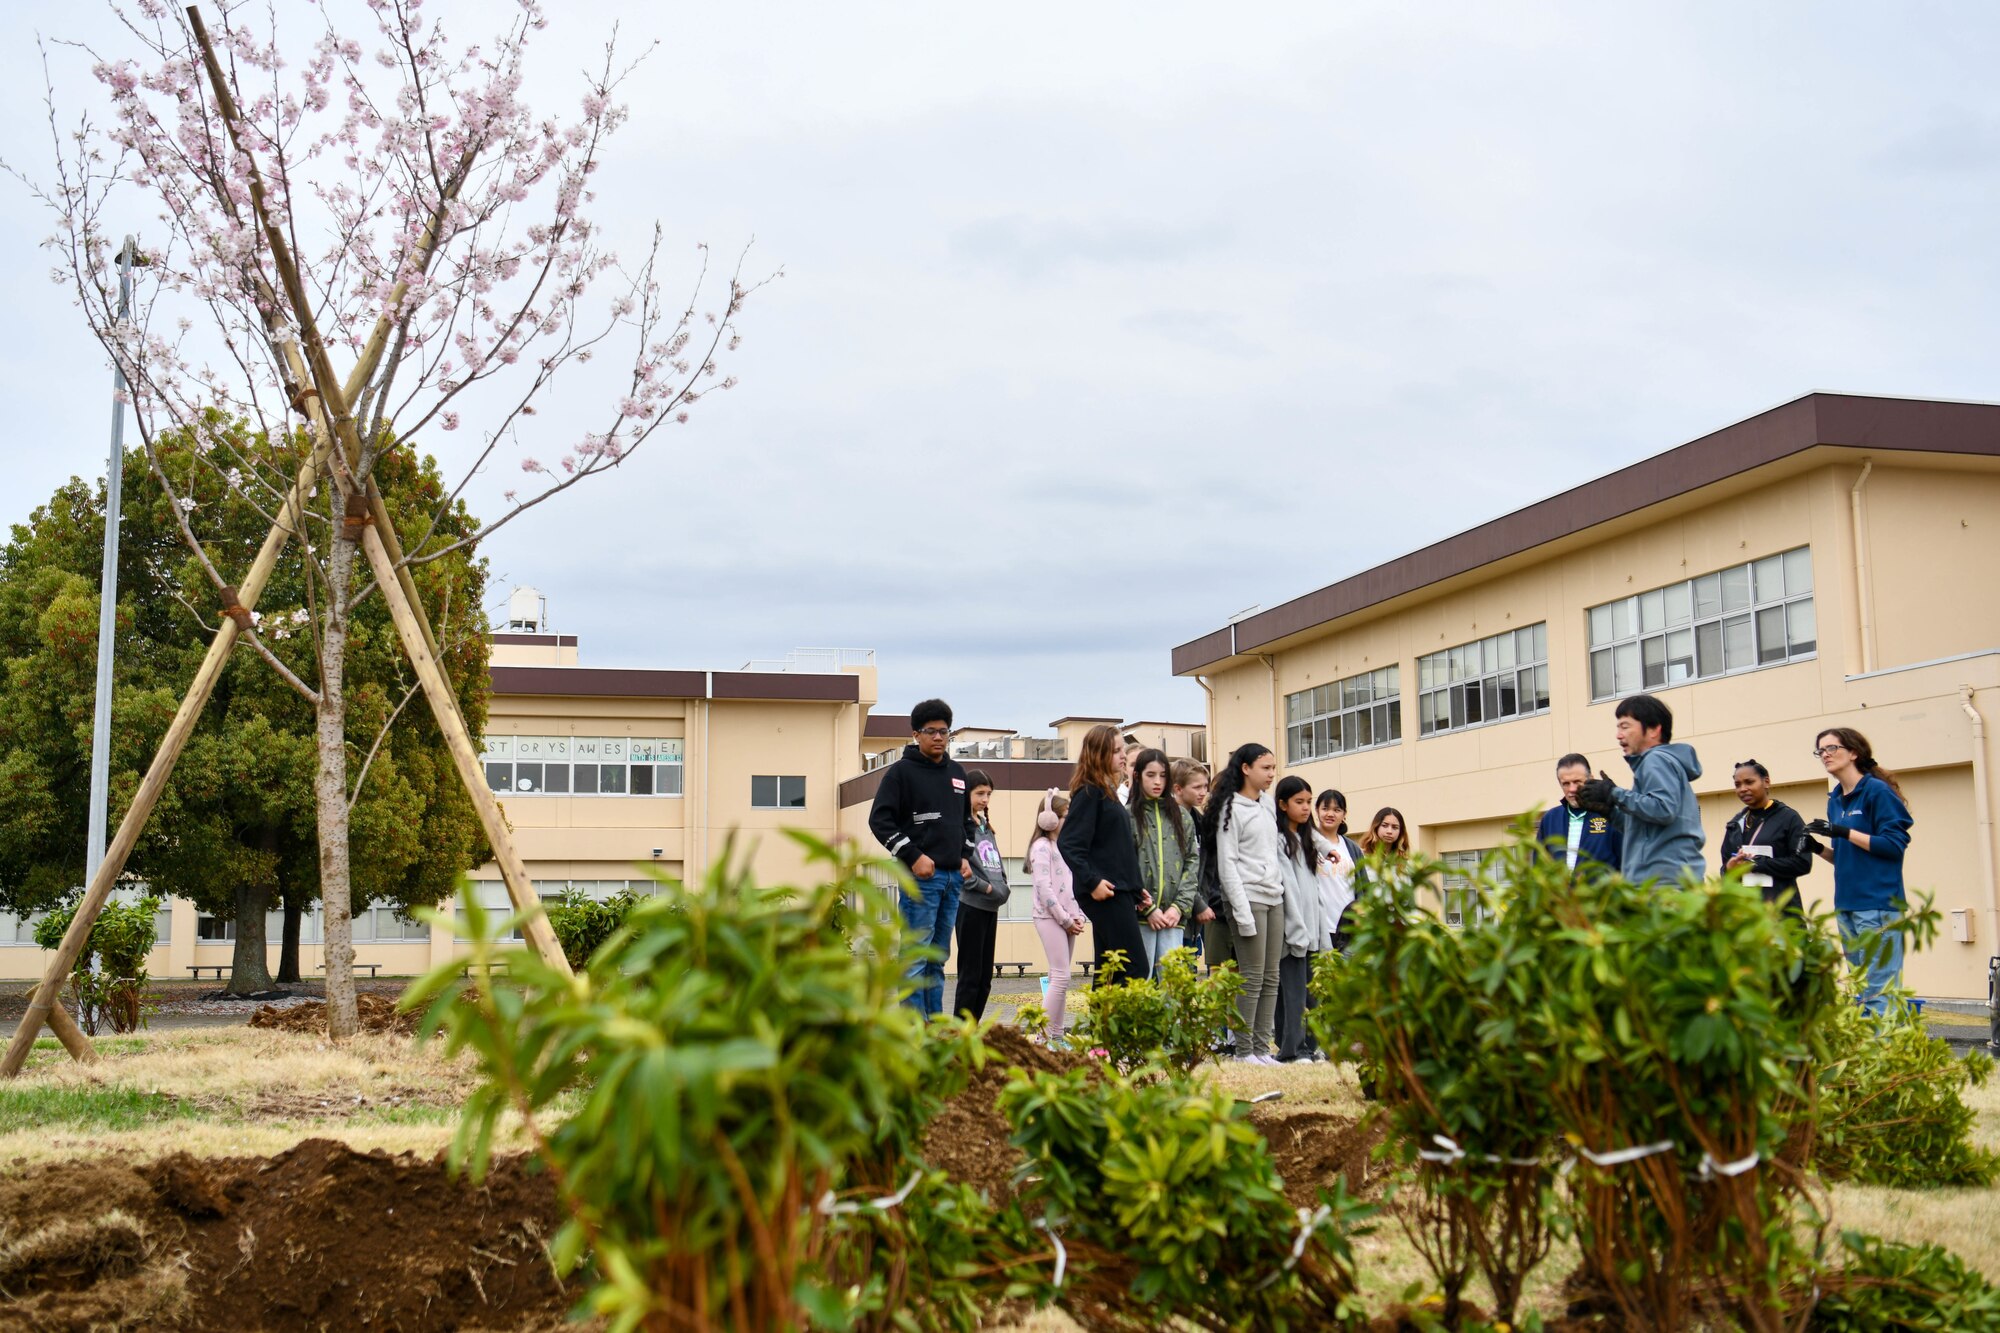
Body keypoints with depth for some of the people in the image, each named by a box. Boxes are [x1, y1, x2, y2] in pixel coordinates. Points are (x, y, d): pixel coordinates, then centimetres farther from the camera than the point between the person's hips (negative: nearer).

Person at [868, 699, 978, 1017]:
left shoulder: (957, 773, 16)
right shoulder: (901, 772, -3)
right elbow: (880, 820, -9)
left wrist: (965, 856, 10)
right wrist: (913, 856, -15)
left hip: (953, 877, 7)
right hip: (921, 876, -6)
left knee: (939, 957, 11)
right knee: (916, 957, -7)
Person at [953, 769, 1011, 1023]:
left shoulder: (987, 828, 17)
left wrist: (1003, 888, 4)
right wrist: (986, 887, -15)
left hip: (990, 907, 8)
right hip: (970, 905, -8)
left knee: (985, 977, 10)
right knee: (970, 976, -5)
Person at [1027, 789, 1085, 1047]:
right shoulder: (1042, 847, -8)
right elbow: (1044, 888, -15)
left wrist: (1079, 916, 4)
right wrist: (1065, 919, -13)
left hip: (1067, 920, 8)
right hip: (1050, 918, -8)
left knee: (1060, 979, 8)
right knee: (1061, 977, -13)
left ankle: (1056, 1037, 11)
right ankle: (1045, 1037, -11)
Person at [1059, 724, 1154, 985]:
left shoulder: (1108, 793, 19)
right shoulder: (1089, 793, -9)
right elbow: (1068, 843, -17)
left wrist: (1136, 890, 17)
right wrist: (1092, 882, -23)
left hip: (1120, 894, 9)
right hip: (1105, 894, -9)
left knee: (1109, 972, 9)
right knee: (1135, 969, -14)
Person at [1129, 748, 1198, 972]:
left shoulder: (1180, 816, 14)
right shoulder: (1128, 815, 1)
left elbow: (1192, 862, 10)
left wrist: (1180, 906, -2)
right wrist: (1147, 909, -10)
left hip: (1173, 916, 3)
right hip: (1140, 915, -3)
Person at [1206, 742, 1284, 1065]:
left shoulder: (1268, 804, 16)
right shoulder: (1231, 808, -7)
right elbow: (1227, 864, -11)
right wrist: (1243, 911, -17)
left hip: (1274, 897, 7)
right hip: (1248, 897, -7)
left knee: (1271, 977, 6)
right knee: (1252, 977, -7)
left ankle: (1262, 1047, 10)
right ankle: (1244, 1050, -1)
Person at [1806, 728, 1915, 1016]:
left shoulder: (1877, 791, -5)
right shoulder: (1835, 801, 17)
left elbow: (1895, 844, -12)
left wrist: (1843, 832, -17)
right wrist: (1818, 848, 4)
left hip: (1877, 905, -8)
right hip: (1846, 905, 8)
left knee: (1879, 992, -10)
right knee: (1860, 989, 9)